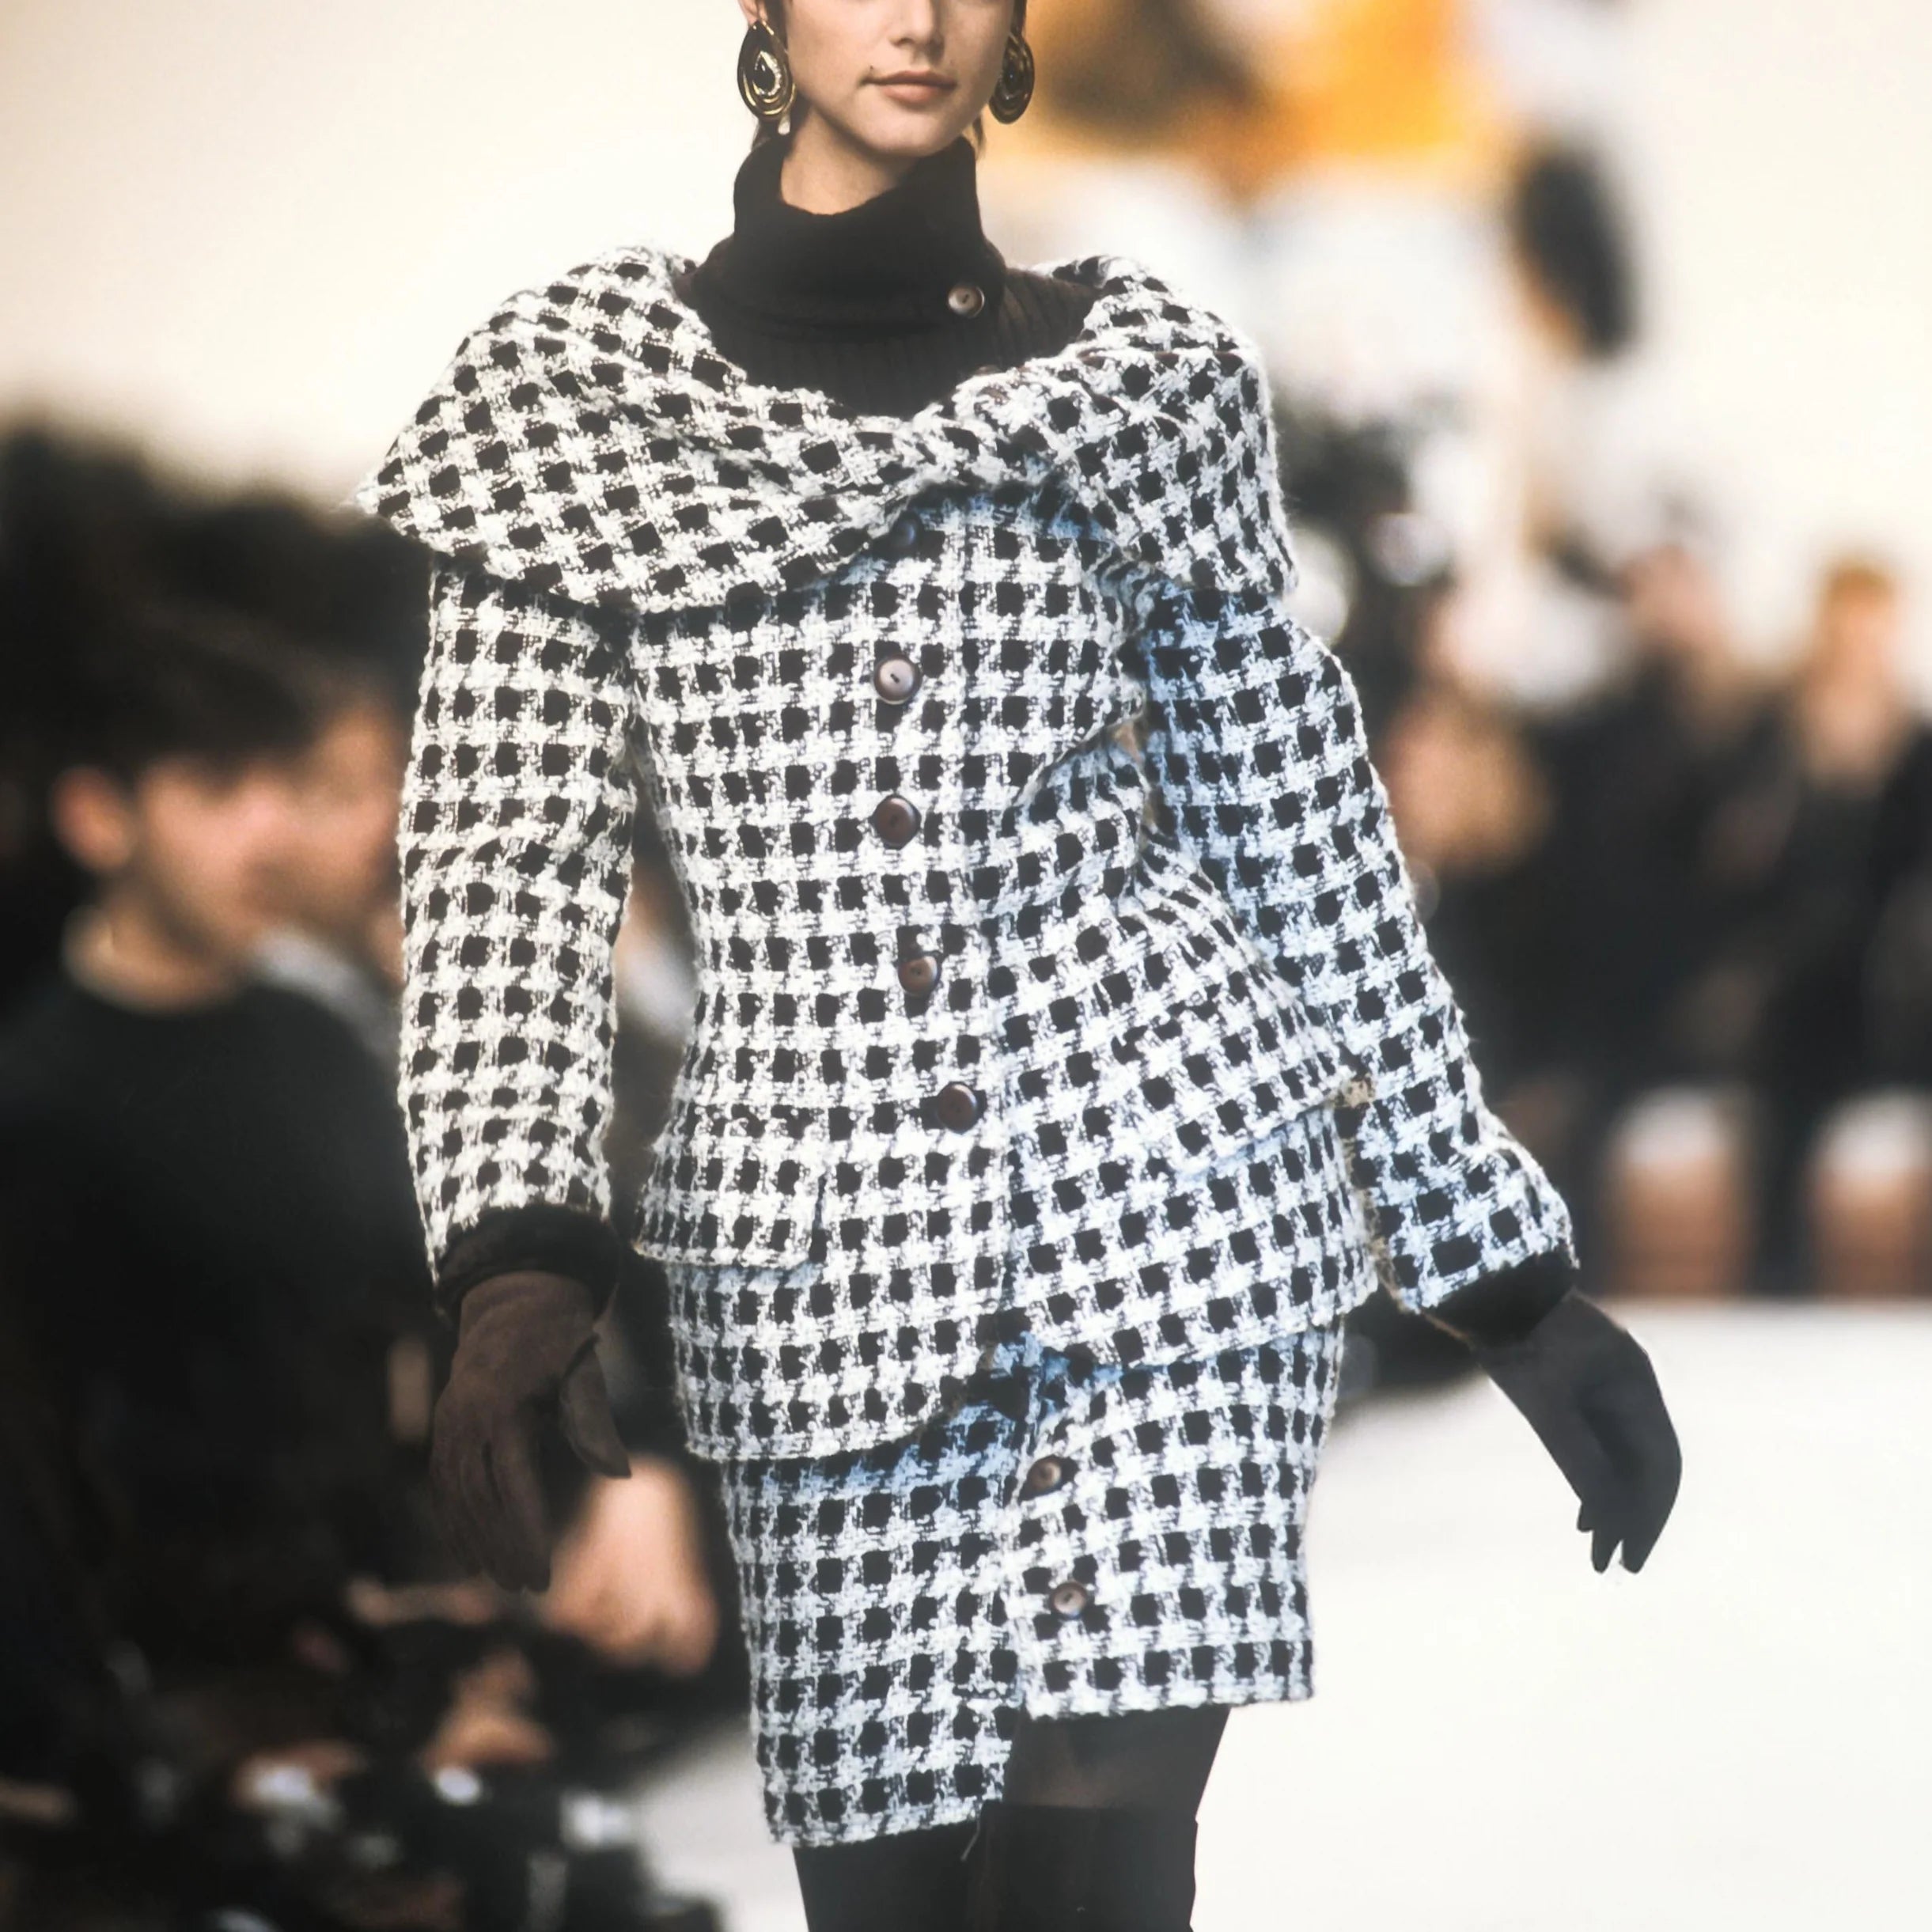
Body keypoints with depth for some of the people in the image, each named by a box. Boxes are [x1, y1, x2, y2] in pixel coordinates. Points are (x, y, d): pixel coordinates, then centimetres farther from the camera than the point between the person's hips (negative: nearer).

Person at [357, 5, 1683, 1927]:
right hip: (824, 1260, 0)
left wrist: (1508, 1281, 11)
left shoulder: (1141, 378, 7)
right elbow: (505, 854, -1)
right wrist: (515, 1258, -16)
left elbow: (1297, 828, 11)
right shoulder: (567, 393, 4)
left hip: (1163, 1203, 0)